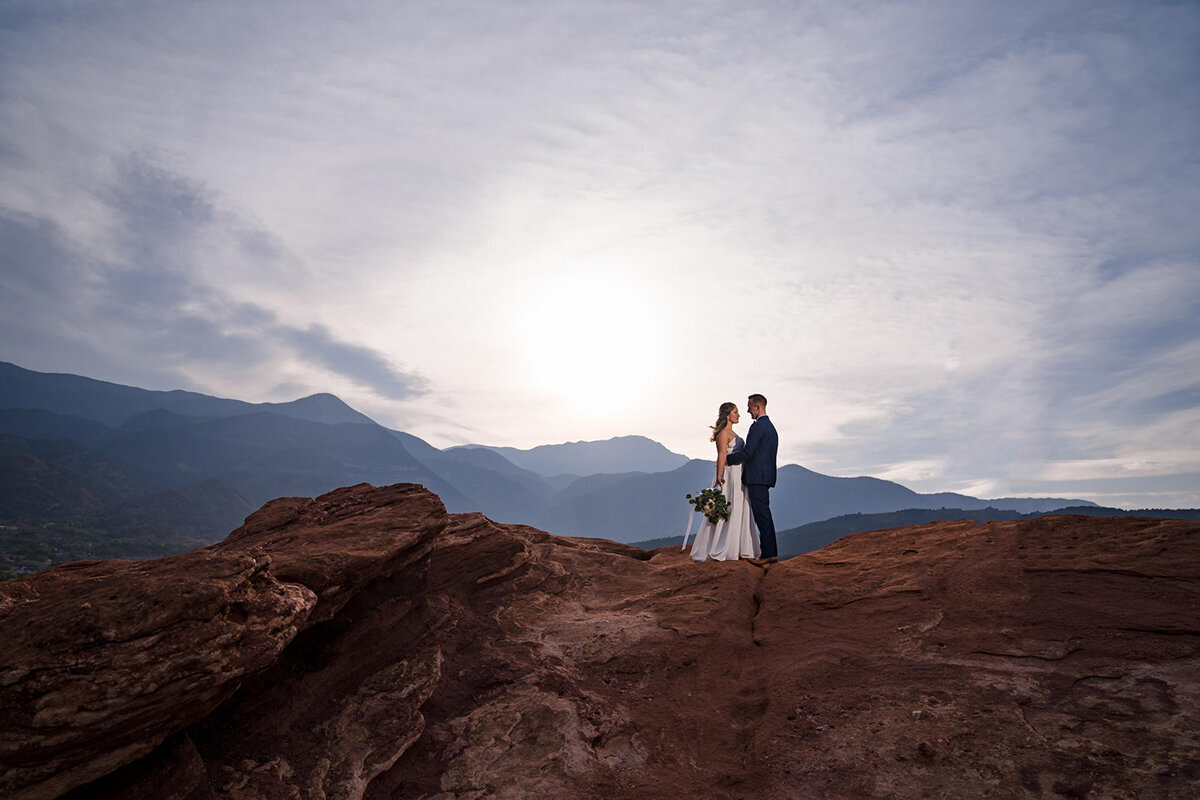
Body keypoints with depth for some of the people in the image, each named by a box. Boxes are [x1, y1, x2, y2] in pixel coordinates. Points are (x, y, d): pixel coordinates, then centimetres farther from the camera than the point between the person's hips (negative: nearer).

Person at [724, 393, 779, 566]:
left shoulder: (758, 426, -13)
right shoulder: (770, 426, 20)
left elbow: (747, 452, -19)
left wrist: (727, 459, -6)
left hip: (757, 477, -10)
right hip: (765, 476, 10)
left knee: (762, 516, -7)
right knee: (764, 515, 13)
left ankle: (768, 554, -4)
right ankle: (771, 552, 17)